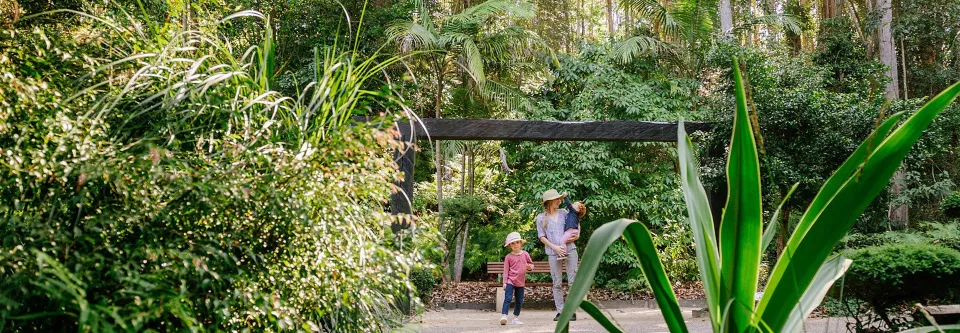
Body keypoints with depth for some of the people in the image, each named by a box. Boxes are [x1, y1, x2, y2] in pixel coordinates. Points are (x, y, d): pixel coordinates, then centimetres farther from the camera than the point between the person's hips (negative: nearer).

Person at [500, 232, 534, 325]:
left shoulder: (525, 254, 5)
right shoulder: (509, 257, -2)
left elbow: (531, 264, 15)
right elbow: (506, 270, -1)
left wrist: (530, 267, -10)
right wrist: (505, 282, -6)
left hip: (520, 282, 4)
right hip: (510, 281, -3)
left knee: (519, 301, 9)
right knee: (507, 299, -15)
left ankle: (516, 318, 21)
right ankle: (504, 316, -18)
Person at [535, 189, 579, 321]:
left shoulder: (564, 212, 11)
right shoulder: (541, 218, 5)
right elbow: (542, 237, 2)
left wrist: (577, 234, 4)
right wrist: (555, 247, -9)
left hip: (570, 248, 1)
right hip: (553, 253, -1)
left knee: (573, 280, -4)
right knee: (557, 283, 1)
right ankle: (560, 311, 6)